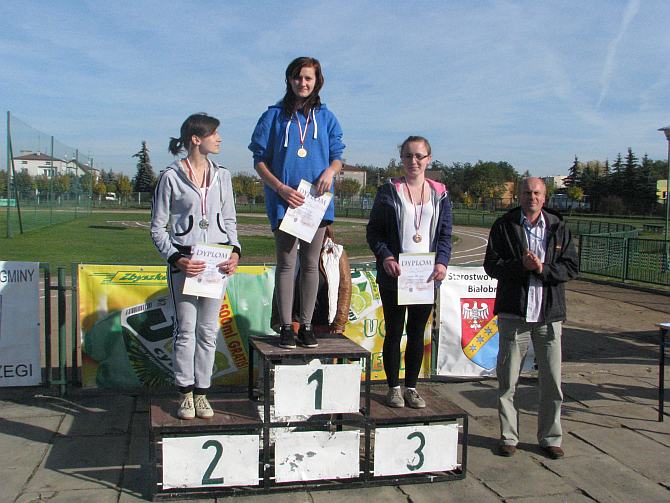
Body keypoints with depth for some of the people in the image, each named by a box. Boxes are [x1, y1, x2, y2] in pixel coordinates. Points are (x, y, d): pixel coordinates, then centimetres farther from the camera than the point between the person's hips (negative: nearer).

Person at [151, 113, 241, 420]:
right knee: (186, 330, 1)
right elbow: (158, 227, 0)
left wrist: (234, 251, -2)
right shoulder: (171, 177, -2)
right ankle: (185, 394, 13)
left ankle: (201, 393, 17)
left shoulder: (221, 176, 11)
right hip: (184, 261, -3)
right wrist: (176, 258, -14)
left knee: (209, 331, 7)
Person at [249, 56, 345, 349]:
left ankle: (306, 325, 15)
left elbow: (337, 158, 13)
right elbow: (260, 161, 3)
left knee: (310, 264, 6)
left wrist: (330, 171, -11)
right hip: (283, 200, -2)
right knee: (286, 263, -3)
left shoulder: (325, 117, 11)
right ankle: (286, 327, 5)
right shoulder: (274, 116, 5)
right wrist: (281, 188, -11)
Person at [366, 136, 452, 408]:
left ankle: (411, 387, 24)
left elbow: (445, 234, 7)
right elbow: (374, 230, -2)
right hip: (394, 275, -2)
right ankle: (393, 388, 19)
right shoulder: (389, 190, 0)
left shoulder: (439, 193, 7)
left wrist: (442, 262, -10)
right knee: (394, 332, 6)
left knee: (417, 333, 11)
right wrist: (385, 257, -18)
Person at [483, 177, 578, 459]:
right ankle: (508, 436, 19)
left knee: (552, 380, 7)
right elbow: (492, 265, -3)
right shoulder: (504, 226, 1)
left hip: (549, 313, 2)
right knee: (507, 380, 5)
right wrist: (521, 266, -18)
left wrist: (543, 269, -15)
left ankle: (550, 437, 22)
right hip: (514, 311, -1)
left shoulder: (558, 227, 5)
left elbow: (572, 267, 2)